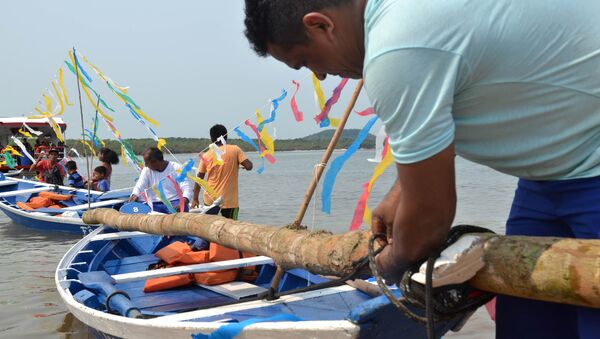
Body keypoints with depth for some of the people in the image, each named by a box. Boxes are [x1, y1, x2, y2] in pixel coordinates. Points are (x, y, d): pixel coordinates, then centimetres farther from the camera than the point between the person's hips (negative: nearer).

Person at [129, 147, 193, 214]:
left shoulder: (176, 168, -2)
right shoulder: (147, 170, 10)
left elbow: (187, 189, -11)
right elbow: (139, 187, 1)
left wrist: (182, 203, -33)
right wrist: (134, 195, -25)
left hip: (174, 202, -4)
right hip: (155, 204, 4)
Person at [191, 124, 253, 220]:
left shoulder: (207, 155, 3)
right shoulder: (235, 150, -5)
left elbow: (199, 179, 6)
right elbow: (248, 166, -14)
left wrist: (195, 199, 14)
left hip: (210, 200, 2)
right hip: (230, 200, -2)